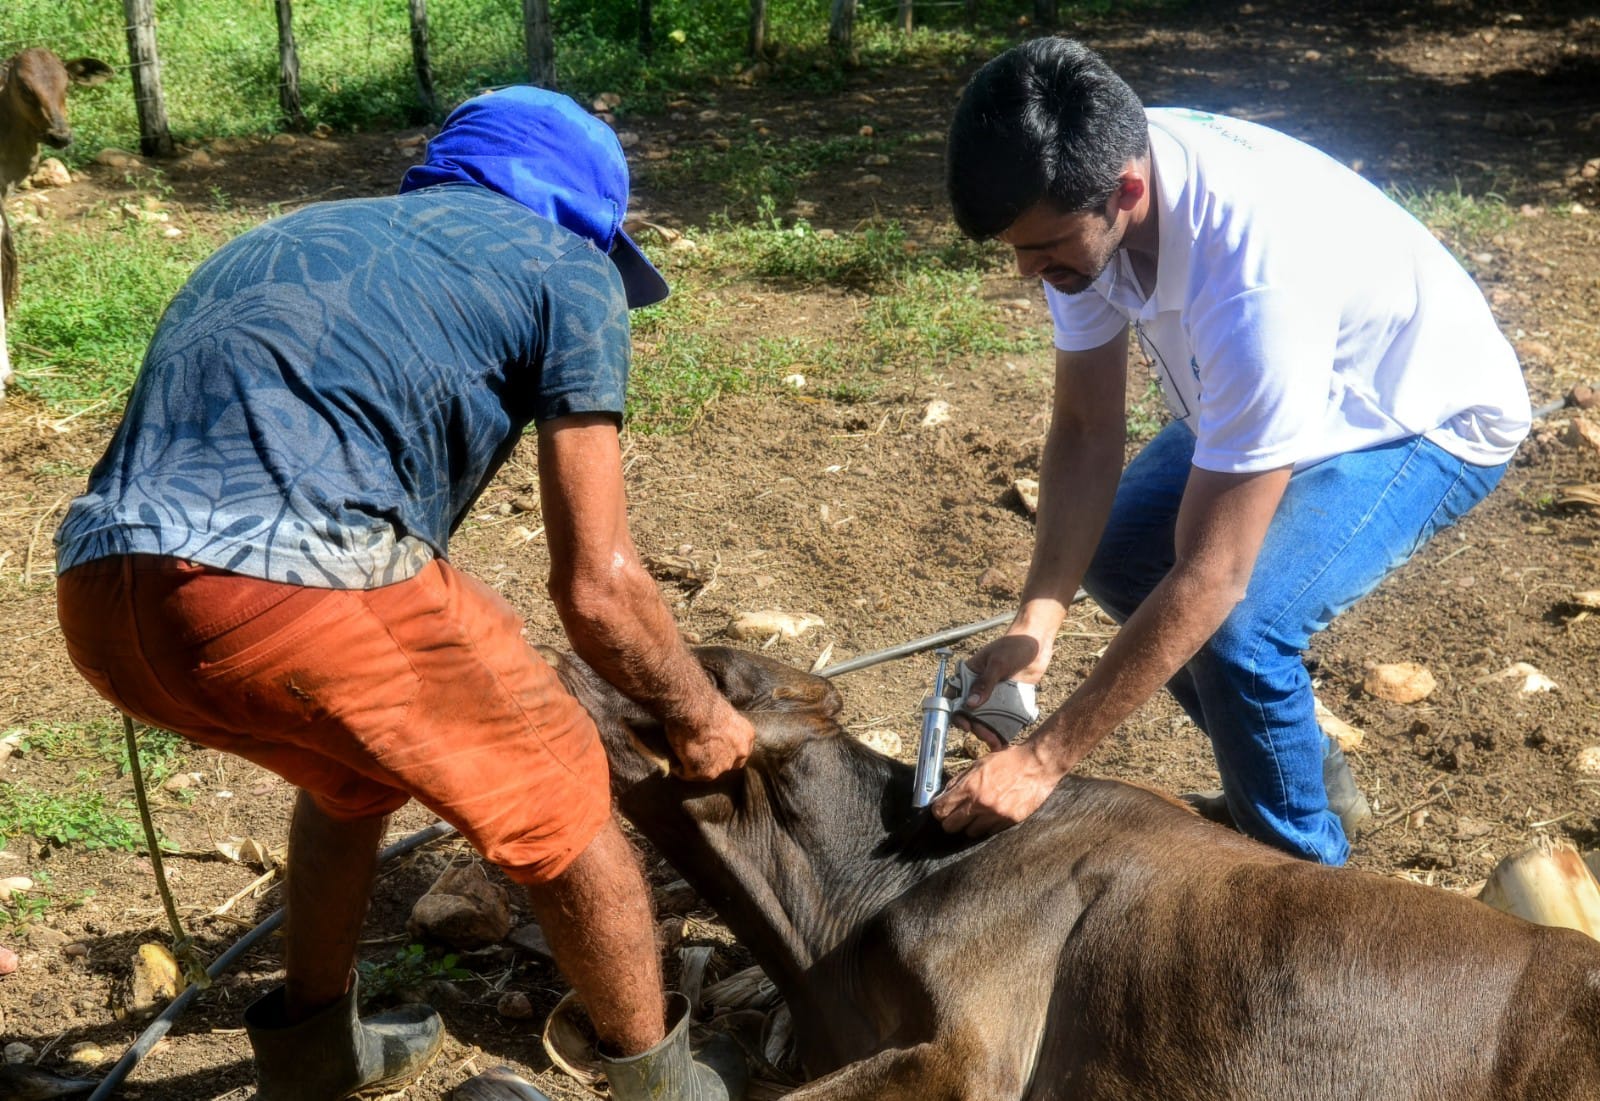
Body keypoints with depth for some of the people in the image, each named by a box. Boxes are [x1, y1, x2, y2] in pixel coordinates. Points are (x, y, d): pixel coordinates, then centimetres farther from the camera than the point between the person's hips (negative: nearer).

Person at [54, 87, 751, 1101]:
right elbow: (595, 584, 9)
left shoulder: (293, 240, 34)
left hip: (99, 601, 8)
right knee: (560, 802, 17)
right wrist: (698, 713, 28)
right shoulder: (563, 268, 14)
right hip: (295, 588, -7)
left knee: (354, 767, 35)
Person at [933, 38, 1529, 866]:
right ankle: (1313, 779, 26)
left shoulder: (1256, 275, -43)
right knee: (1112, 551, 8)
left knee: (1237, 628, -27)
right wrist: (1035, 623, -26)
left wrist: (1042, 761, -36)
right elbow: (1086, 430, -13)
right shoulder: (1083, 188, -21)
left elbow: (1209, 579, -39)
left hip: (1425, 420, -8)